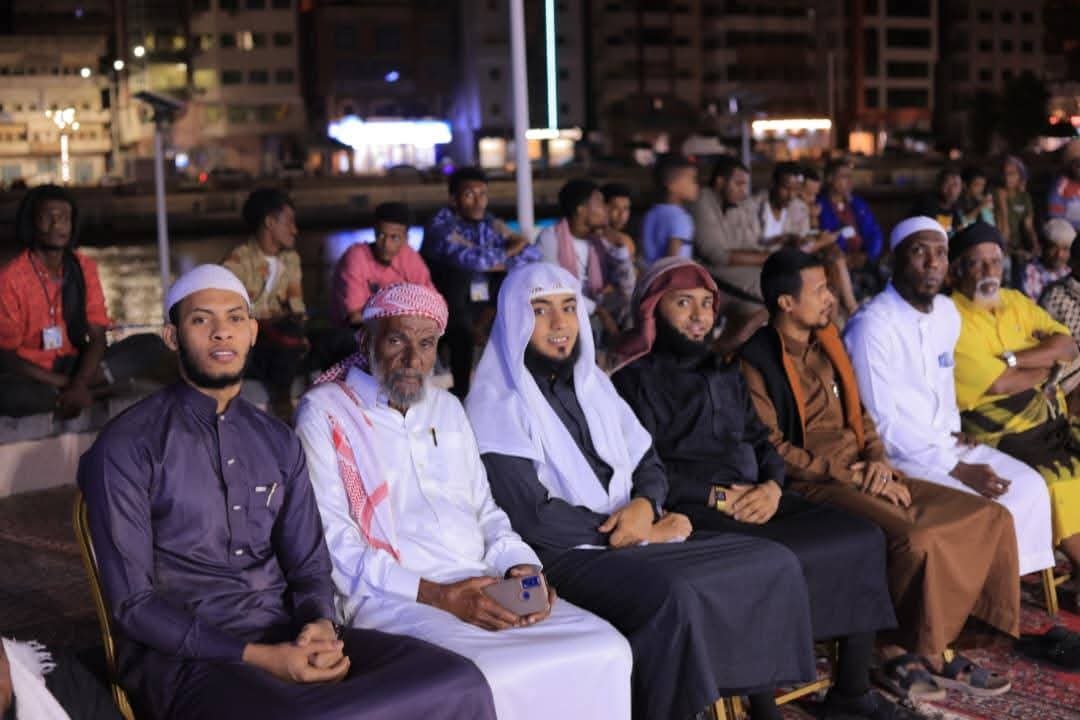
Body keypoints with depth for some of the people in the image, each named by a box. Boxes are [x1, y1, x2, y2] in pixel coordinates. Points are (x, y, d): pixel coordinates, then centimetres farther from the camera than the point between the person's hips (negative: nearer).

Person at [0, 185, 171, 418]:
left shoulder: (84, 267, 1)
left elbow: (97, 337, -4)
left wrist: (79, 384, -23)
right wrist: (67, 383, -21)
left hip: (76, 365, 4)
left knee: (152, 347, -15)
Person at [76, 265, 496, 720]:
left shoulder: (279, 442, 14)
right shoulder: (127, 446, -3)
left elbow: (309, 566, 14)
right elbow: (132, 603, -7)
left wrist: (320, 627, -10)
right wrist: (257, 657, -17)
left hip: (288, 636, 6)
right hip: (183, 653, -5)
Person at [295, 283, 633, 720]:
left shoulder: (447, 408, 21)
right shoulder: (324, 413, 0)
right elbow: (333, 545, -9)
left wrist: (518, 565, 0)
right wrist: (434, 595, -17)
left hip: (482, 586, 6)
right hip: (394, 597, -6)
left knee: (606, 649, -14)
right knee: (487, 678, -35)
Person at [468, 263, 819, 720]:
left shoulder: (591, 382, 16)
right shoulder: (496, 403, -7)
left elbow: (648, 463, 16)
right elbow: (531, 518, -15)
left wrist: (644, 506, -9)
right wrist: (644, 534, -12)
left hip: (636, 540, 7)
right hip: (568, 555, -7)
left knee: (773, 562, -7)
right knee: (678, 594, -34)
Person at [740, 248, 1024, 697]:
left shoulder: (827, 343, 15)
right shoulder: (756, 361, -9)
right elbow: (772, 449, -13)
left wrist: (877, 460, 0)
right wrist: (848, 474, -15)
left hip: (863, 475, 9)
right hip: (812, 485, -8)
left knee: (989, 518, -4)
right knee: (917, 539, -32)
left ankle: (912, 647, -5)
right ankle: (929, 655, -9)